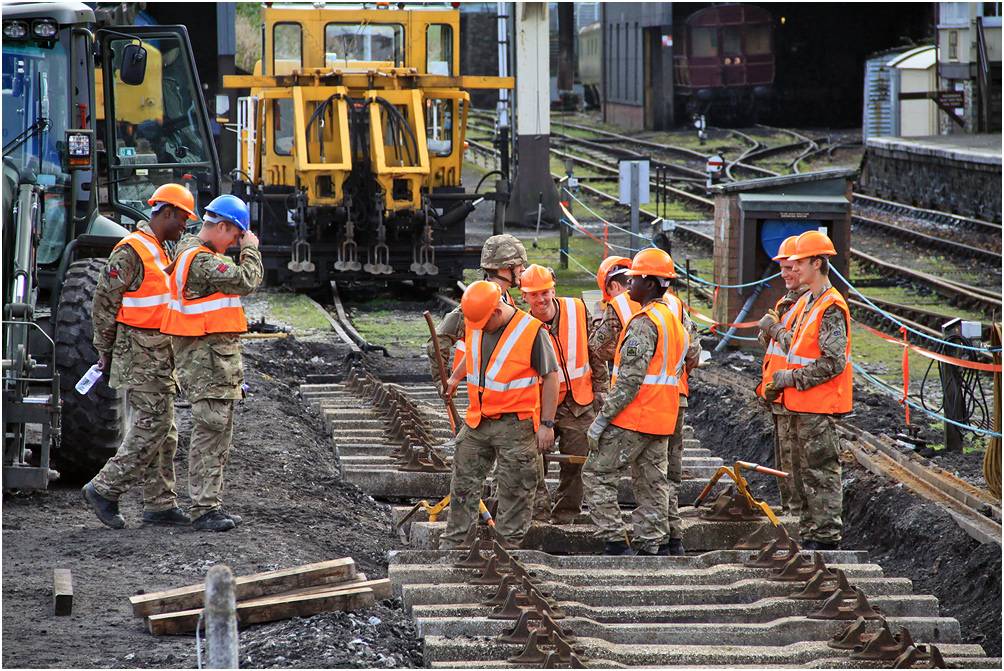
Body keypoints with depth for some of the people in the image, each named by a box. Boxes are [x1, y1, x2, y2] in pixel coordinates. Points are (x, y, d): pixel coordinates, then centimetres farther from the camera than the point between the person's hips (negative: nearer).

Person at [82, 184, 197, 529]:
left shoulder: (158, 250, 17)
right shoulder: (131, 251, -14)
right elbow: (105, 301, -15)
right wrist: (106, 350, -10)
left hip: (159, 354, 10)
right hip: (140, 354, -10)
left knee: (163, 430, 9)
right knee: (151, 426, -11)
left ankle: (160, 504, 11)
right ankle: (104, 490, -4)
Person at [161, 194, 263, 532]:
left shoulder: (205, 254, 18)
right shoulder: (201, 260, -18)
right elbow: (245, 281, -23)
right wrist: (250, 250, -10)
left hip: (221, 356, 11)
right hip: (207, 356, -11)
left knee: (219, 433, 14)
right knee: (209, 431, -10)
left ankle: (212, 504, 19)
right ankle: (204, 509, -9)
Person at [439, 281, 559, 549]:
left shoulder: (532, 332, -15)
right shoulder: (474, 325, 3)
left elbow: (551, 377, -11)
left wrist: (546, 424, -13)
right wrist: (455, 377, 25)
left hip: (514, 424, -6)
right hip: (477, 421, 6)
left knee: (514, 489, 0)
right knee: (464, 483, 10)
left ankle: (510, 542, 9)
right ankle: (452, 542, 19)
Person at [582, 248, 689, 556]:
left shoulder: (644, 323, -16)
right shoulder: (675, 321, 15)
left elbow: (630, 379, -22)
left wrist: (603, 418, -18)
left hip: (633, 418, -9)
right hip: (662, 420, 9)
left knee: (597, 474, -2)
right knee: (652, 482, 12)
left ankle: (616, 542, -7)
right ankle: (654, 543, 11)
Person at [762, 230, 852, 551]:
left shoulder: (831, 308, -16)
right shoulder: (809, 303, 15)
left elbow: (833, 363, -22)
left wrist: (791, 378, -16)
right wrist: (778, 384, 11)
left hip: (820, 407, -10)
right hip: (804, 404, 10)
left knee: (821, 472, -6)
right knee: (806, 471, 14)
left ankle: (826, 538, -2)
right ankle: (810, 535, 21)